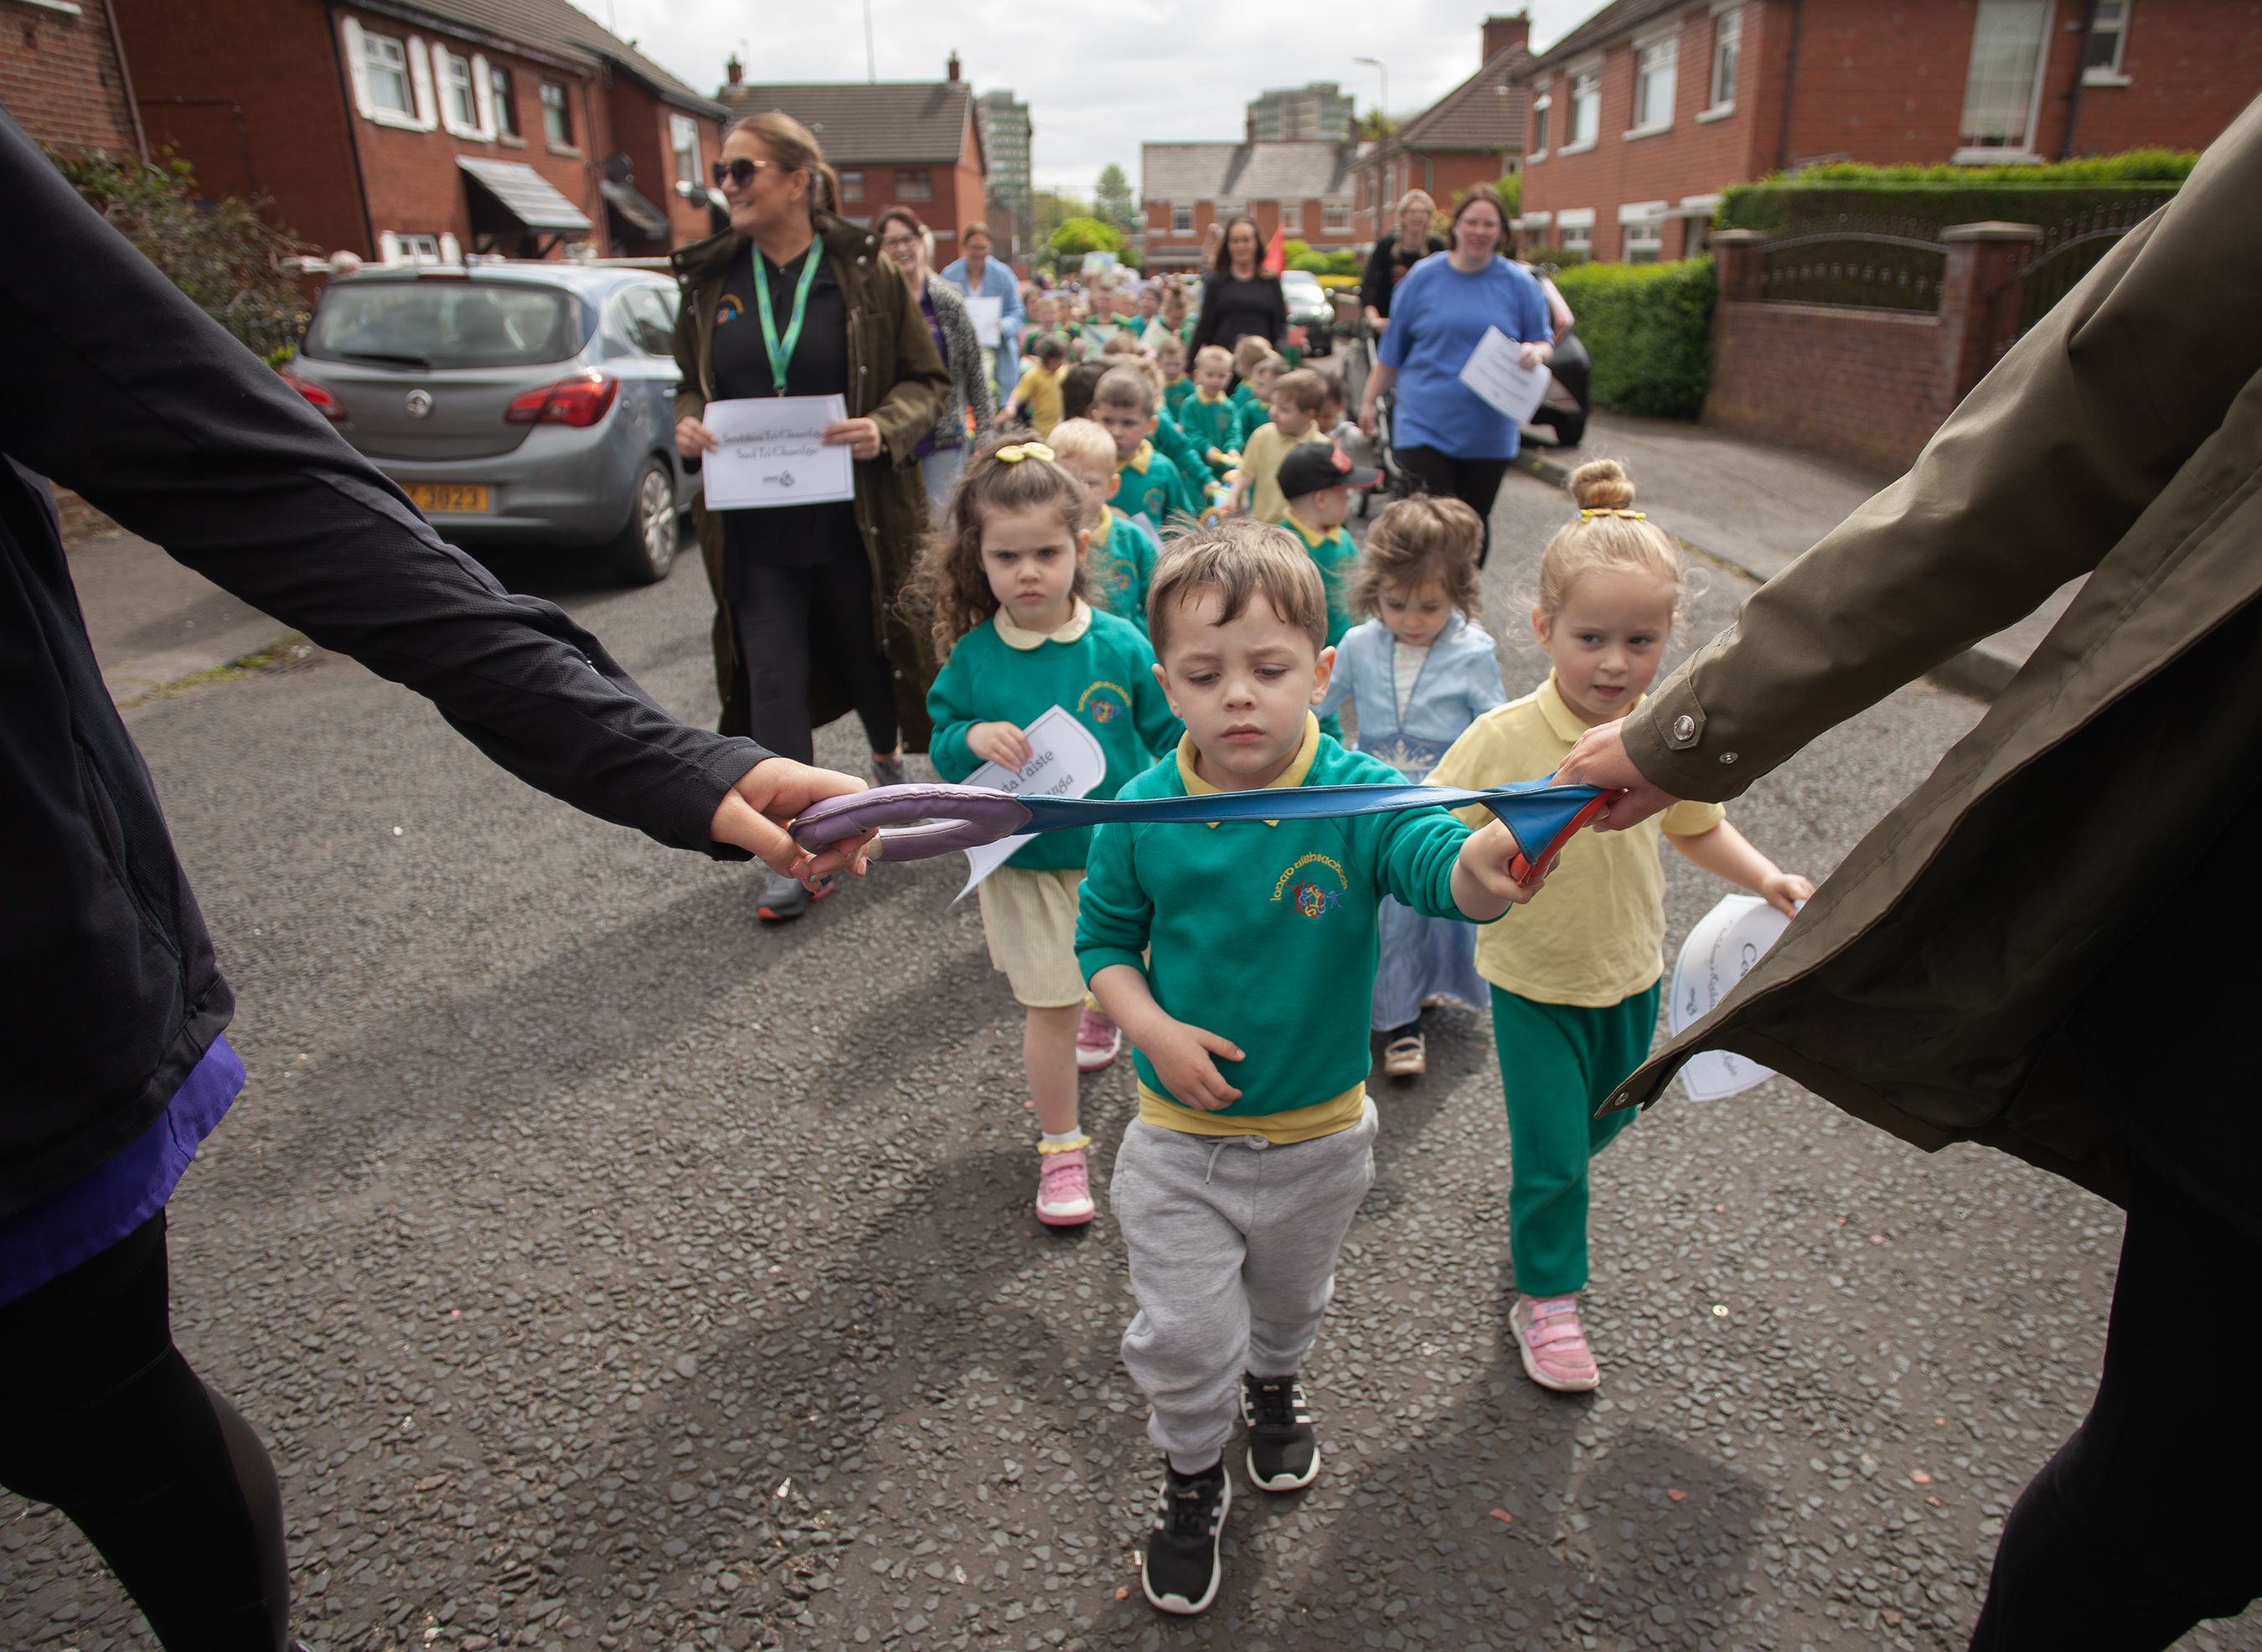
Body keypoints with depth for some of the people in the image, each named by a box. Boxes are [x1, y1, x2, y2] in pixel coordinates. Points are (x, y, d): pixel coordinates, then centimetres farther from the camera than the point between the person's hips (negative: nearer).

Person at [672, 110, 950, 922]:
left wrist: (884, 428, -20)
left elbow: (927, 380, 0)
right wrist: (688, 424, -6)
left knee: (865, 652, 14)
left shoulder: (864, 272, -3)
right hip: (753, 526, 2)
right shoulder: (710, 281, 7)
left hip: (853, 514, -2)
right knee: (772, 678, -2)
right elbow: (692, 384, 17)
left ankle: (888, 755, 47)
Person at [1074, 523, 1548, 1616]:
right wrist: (1154, 1028, -21)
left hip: (1317, 1137, 1)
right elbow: (1103, 940, -3)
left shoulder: (1356, 797, -22)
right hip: (1179, 1137, 0)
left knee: (1288, 1298, 28)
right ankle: (1192, 1480, 40)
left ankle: (1274, 1386, 62)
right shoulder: (1143, 813, -16)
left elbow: (1438, 866, -40)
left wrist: (1482, 872, -64)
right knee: (1184, 1335, 9)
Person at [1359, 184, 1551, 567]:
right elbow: (1393, 348, 10)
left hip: (1488, 432, 2)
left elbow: (1545, 342, 8)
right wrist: (1369, 400, 10)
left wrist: (1535, 351, -16)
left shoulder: (1520, 283, 4)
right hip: (1424, 425, -1)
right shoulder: (1423, 277, 4)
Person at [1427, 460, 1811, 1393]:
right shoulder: (1505, 737, -23)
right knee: (1552, 1151, 3)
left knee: (1603, 1119, 25)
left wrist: (1764, 877, -5)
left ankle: (1542, 1187, 58)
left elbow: (1697, 826, 8)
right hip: (1533, 981, -4)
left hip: (1630, 973, 5)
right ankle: (1544, 1299, 26)